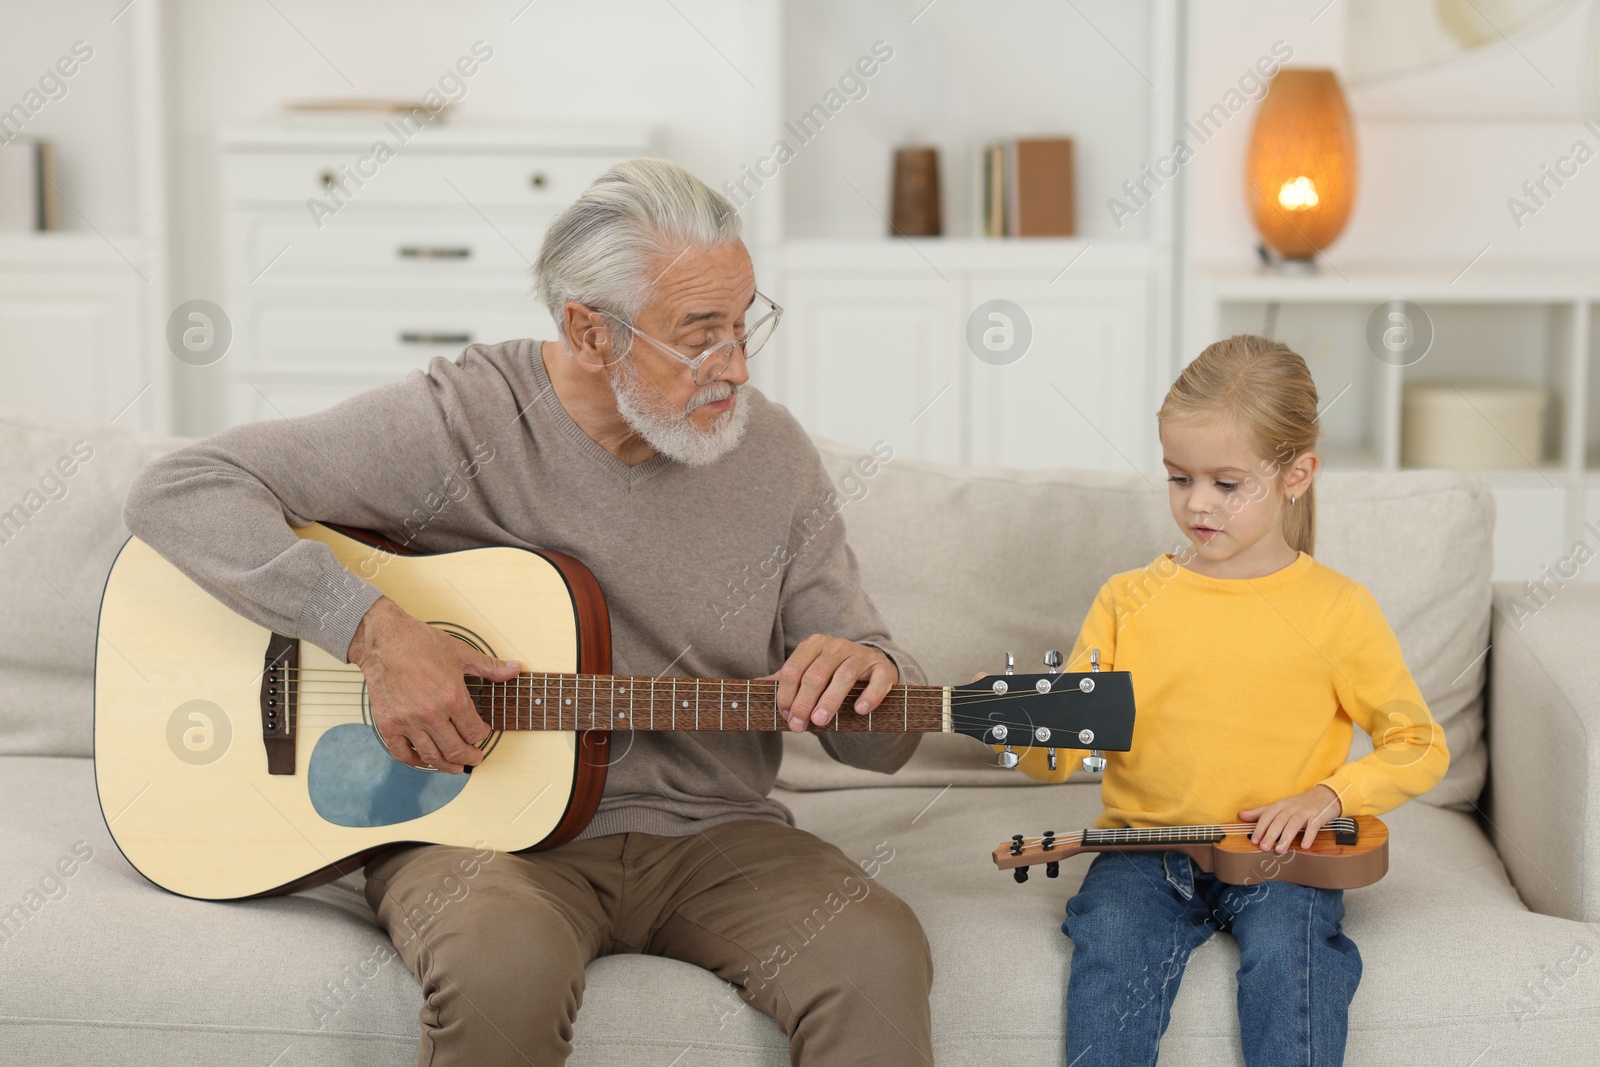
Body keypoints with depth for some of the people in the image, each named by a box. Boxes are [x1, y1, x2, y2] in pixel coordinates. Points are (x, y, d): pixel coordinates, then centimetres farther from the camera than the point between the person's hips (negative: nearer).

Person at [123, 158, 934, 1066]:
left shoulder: (772, 454, 4)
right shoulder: (459, 422, -9)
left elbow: (884, 739, 10)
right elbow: (181, 491, -13)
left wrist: (867, 672, -17)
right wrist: (375, 632, -24)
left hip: (708, 835, 3)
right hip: (478, 823, -2)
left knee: (879, 956, -28)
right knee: (504, 967, -37)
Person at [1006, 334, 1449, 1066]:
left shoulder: (1337, 610, 0)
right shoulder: (1128, 602, 4)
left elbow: (1418, 748, 7)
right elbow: (1065, 751, 2)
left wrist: (1327, 797, -9)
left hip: (1279, 856, -1)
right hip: (1146, 846, 1)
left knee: (1286, 947, -29)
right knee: (1111, 940, -26)